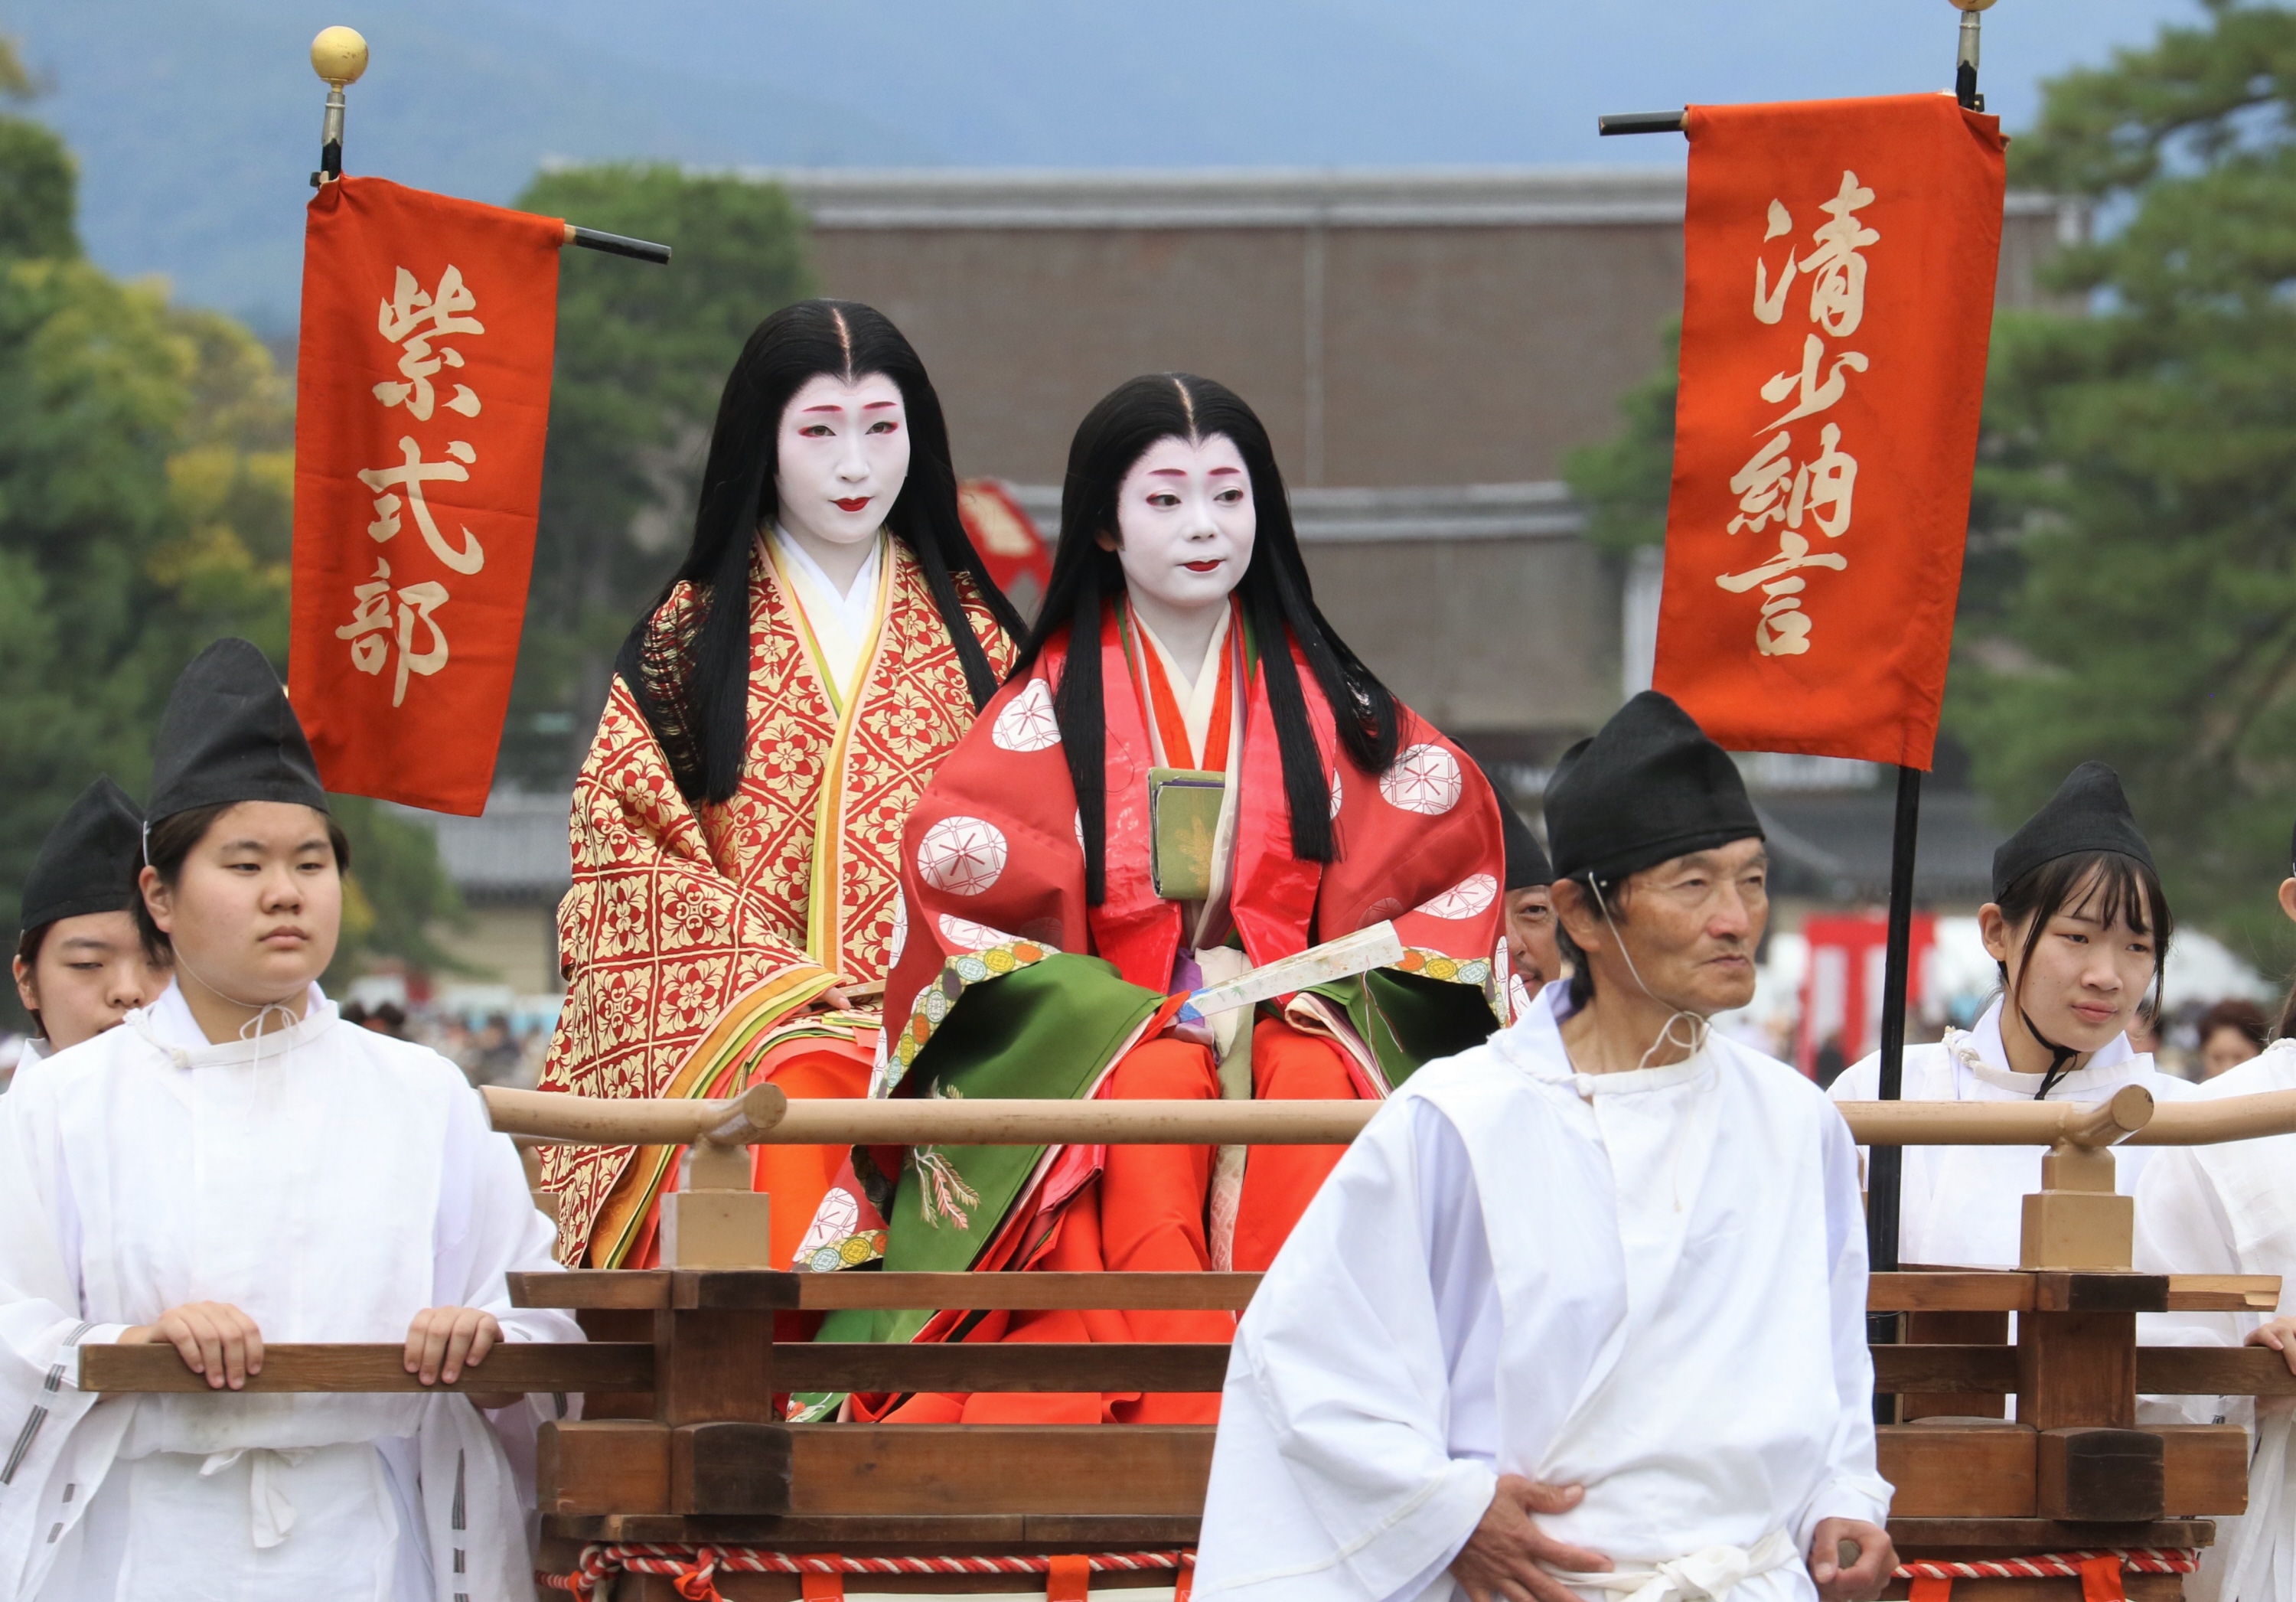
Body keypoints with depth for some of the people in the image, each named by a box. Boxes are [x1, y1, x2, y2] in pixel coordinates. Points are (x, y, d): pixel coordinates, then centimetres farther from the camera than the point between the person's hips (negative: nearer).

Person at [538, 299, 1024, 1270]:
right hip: (748, 1020, -2)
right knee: (807, 1089, -33)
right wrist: (781, 979, -10)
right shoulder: (694, 631, 11)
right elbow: (627, 833, 2)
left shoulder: (967, 631, 18)